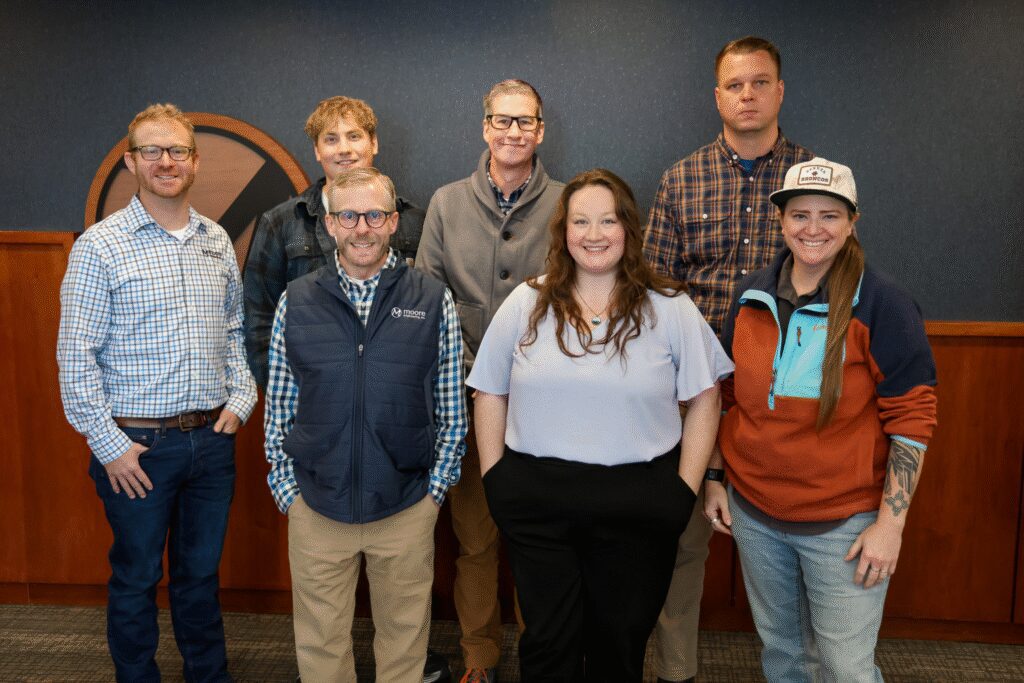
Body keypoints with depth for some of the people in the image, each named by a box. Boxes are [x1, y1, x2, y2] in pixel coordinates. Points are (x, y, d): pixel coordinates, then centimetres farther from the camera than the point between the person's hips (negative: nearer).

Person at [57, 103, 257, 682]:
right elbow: (76, 355, -9)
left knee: (202, 573, 18)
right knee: (137, 579, 12)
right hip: (137, 444, -4)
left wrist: (241, 400, 2)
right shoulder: (101, 245, -8)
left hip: (213, 438, 4)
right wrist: (108, 444, -11)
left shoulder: (217, 241, 7)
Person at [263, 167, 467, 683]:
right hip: (315, 509, 1)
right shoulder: (295, 302, 0)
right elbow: (278, 406, 5)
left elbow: (451, 409, 1)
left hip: (407, 509, 0)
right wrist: (287, 490, 2)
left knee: (404, 639, 15)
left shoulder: (434, 302, -3)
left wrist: (435, 489, -1)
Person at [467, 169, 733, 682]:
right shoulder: (526, 304, 3)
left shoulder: (670, 308, 0)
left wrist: (685, 489, -3)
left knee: (621, 641, 14)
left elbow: (704, 400, 2)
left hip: (637, 507, 0)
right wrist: (495, 480, 2)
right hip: (537, 503, 1)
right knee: (548, 642, 11)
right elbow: (490, 394, 7)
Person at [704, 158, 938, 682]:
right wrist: (715, 480, 9)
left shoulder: (883, 305, -11)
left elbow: (911, 419, -11)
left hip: (844, 522, -4)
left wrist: (890, 524, -13)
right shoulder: (753, 296, 1)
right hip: (753, 512, 4)